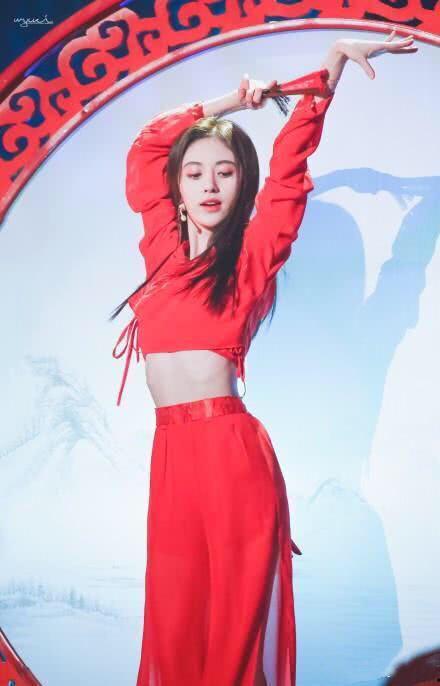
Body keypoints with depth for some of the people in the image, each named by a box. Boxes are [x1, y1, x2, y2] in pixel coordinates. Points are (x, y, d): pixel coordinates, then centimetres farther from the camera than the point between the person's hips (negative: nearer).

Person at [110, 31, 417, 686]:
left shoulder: (251, 257, 3)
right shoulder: (164, 246, 12)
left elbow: (290, 164, -4)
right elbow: (148, 144, 20)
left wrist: (333, 63, -4)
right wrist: (228, 103, 18)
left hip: (231, 450, -4)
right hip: (170, 454, 4)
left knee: (234, 625, 2)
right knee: (174, 623, 7)